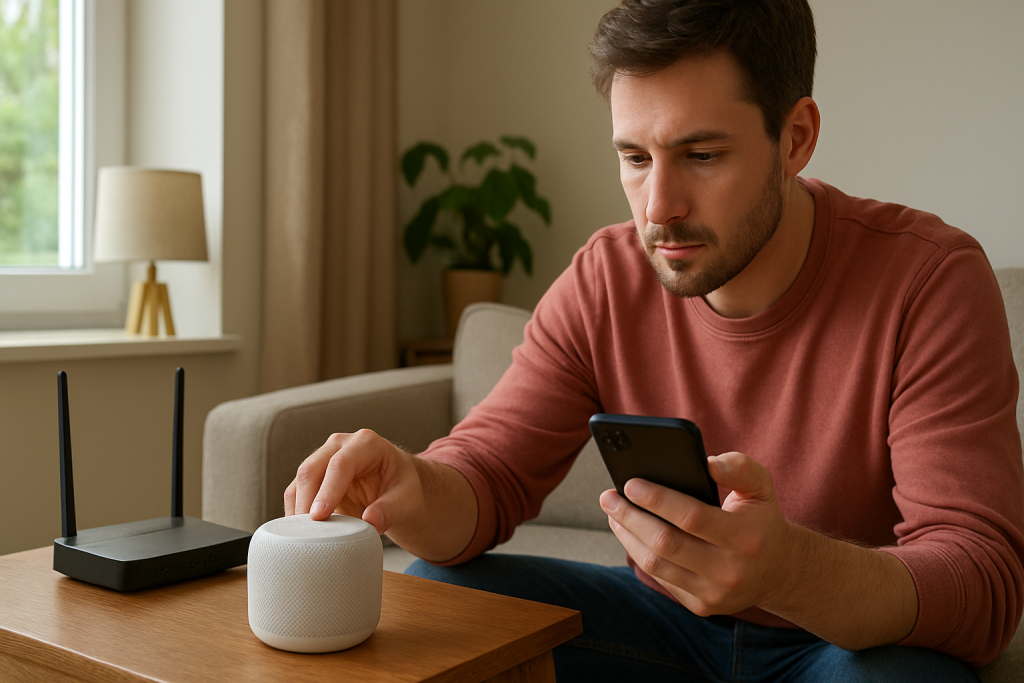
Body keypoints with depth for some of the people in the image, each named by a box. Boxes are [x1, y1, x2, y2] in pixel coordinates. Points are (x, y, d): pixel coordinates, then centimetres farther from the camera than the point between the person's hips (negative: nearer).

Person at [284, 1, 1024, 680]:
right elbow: (487, 474, -9)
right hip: (666, 619, 3)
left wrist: (788, 570, -46)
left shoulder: (932, 280, -20)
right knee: (433, 586, -15)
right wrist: (412, 490, -35)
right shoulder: (605, 279, -8)